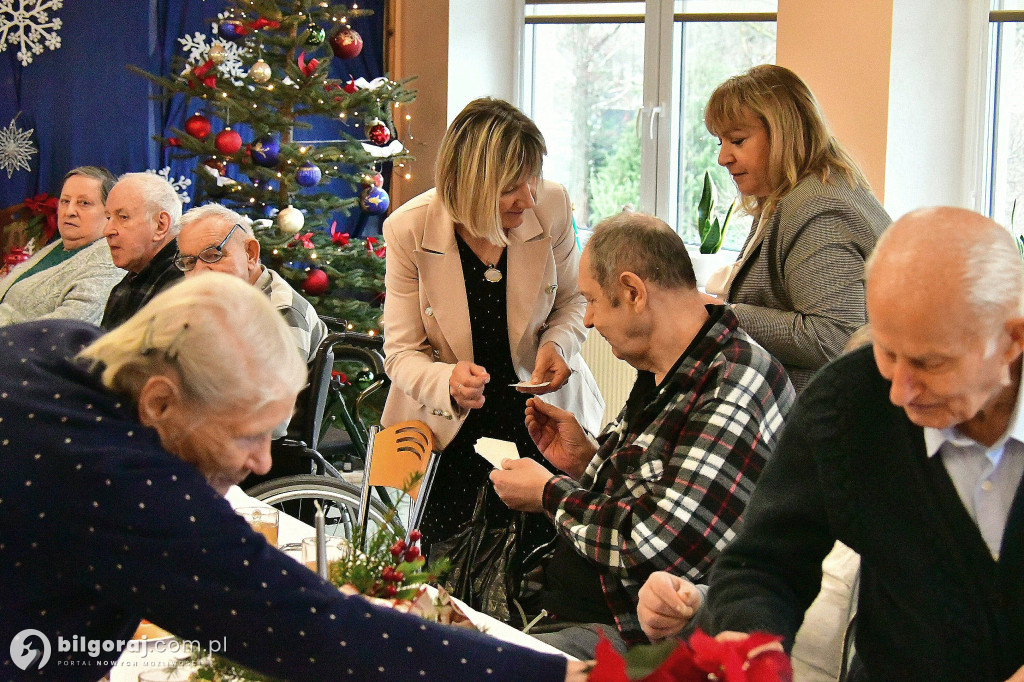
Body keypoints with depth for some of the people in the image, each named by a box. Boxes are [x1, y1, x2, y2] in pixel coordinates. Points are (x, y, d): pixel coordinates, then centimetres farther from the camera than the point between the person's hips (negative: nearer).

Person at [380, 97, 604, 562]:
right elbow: (401, 353, -12)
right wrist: (447, 382, -33)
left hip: (541, 416, 1)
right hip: (447, 427, -1)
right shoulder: (409, 230, -17)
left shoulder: (551, 206, -13)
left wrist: (558, 345, -15)